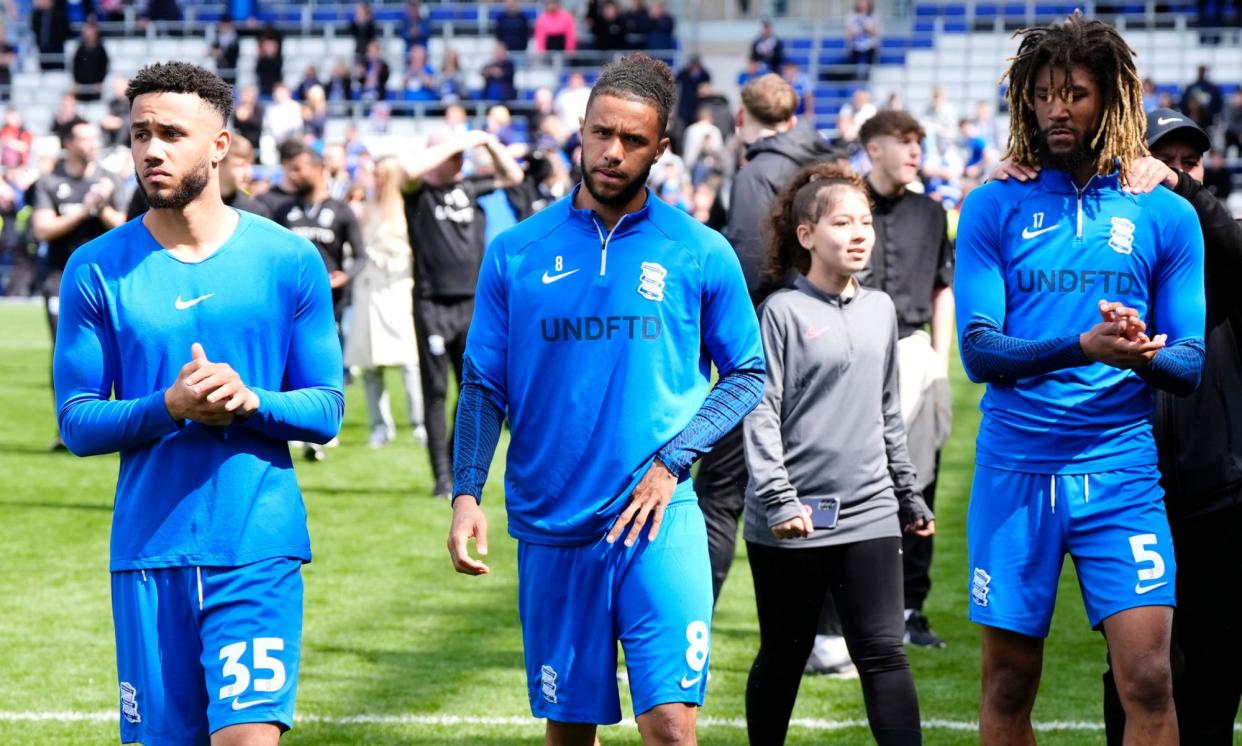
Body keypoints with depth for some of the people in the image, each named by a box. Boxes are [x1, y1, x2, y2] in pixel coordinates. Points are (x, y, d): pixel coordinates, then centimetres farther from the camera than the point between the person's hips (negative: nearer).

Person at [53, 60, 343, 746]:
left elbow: (327, 408, 5)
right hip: (149, 552, 1)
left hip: (259, 549, -1)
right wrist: (169, 406, -16)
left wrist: (251, 401, -16)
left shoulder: (289, 261, 2)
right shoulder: (97, 270, 3)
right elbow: (77, 423, 2)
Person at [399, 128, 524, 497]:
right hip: (433, 305, -5)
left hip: (471, 304, 5)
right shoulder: (419, 192, -2)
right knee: (436, 393, -1)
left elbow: (513, 176, 24)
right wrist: (455, 143, -16)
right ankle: (443, 477, 0)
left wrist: (491, 144, 7)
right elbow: (410, 168, -24)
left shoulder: (469, 187, 13)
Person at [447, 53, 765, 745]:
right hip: (550, 527, 2)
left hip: (660, 525, -2)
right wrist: (467, 492, -7)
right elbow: (485, 388, 7)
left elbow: (748, 374, 8)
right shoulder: (517, 252, 4)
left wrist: (674, 461, -6)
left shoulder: (701, 253, 1)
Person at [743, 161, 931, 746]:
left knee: (883, 653, -5)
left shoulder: (880, 310, 11)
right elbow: (761, 414, -10)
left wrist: (909, 497, 21)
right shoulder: (783, 312, -5)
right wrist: (778, 499, -19)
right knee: (784, 656, 9)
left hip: (869, 514, 4)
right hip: (793, 521, -4)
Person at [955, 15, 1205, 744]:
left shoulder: (1166, 215, 5)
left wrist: (1142, 355, -20)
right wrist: (1082, 346, -22)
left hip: (1121, 471, 0)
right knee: (1009, 687, 6)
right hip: (1016, 468, 0)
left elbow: (1192, 363, 4)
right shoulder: (994, 207, 3)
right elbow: (979, 350, -5)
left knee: (1149, 678, -10)